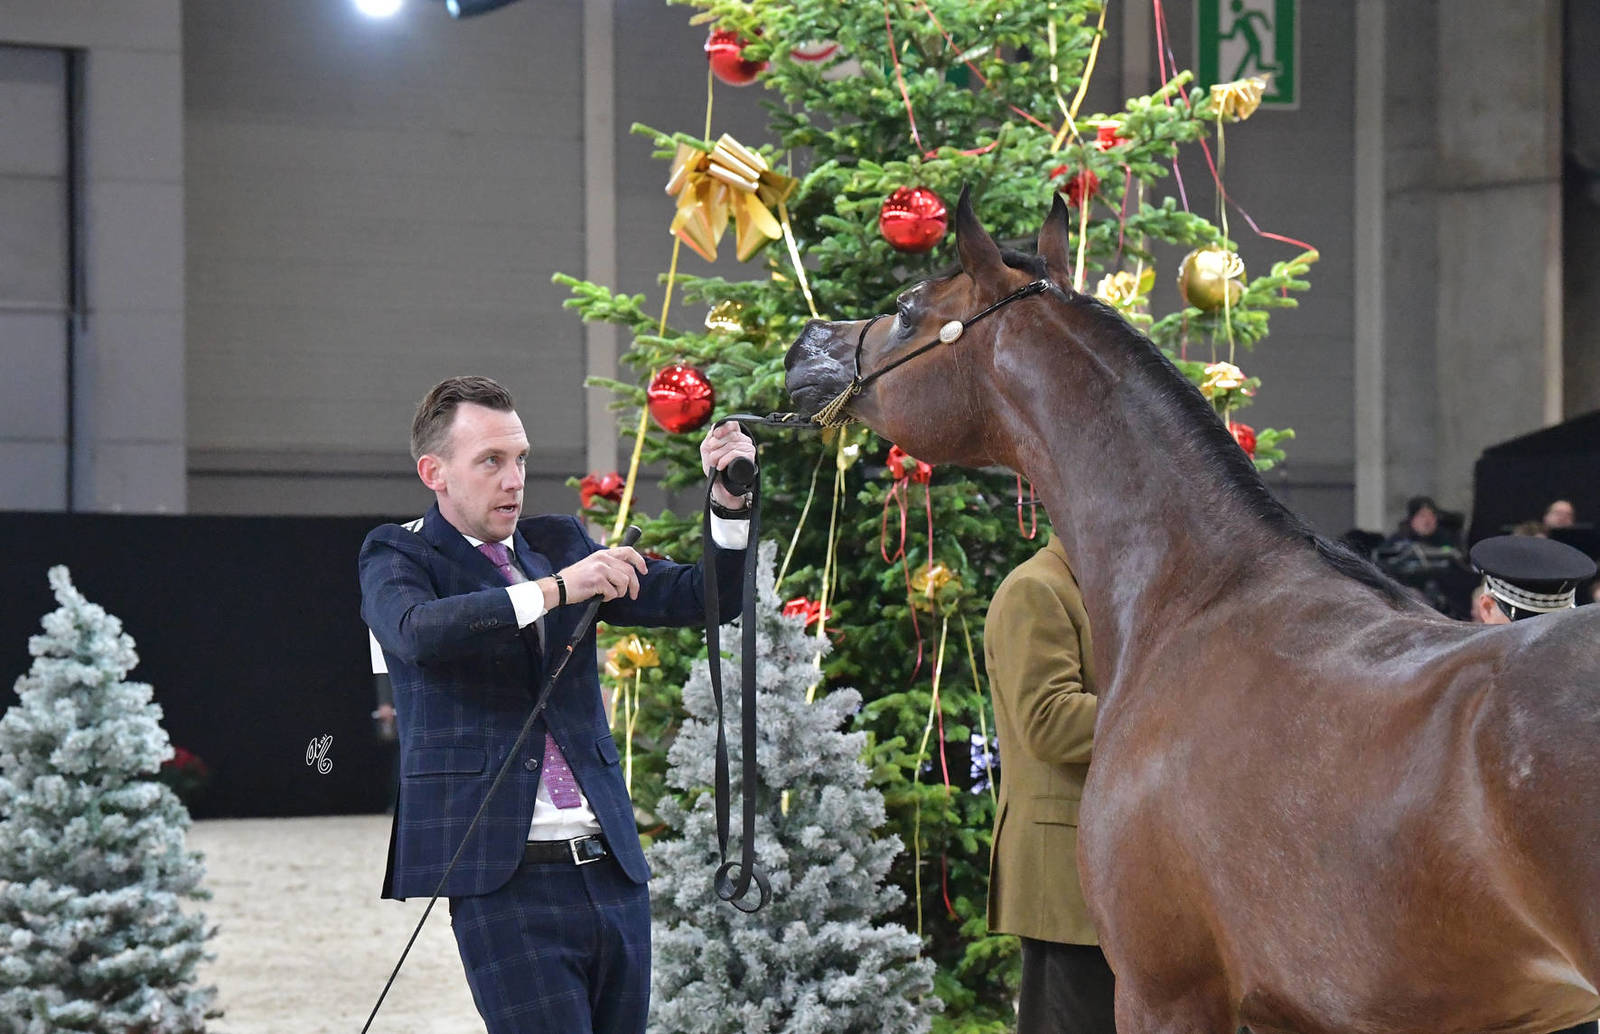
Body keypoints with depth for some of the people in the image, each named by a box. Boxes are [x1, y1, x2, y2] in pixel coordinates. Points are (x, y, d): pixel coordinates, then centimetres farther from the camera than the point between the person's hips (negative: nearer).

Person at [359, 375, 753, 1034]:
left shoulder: (558, 543, 18)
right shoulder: (398, 555, 5)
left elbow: (700, 601, 14)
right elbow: (415, 630, -19)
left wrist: (729, 504, -4)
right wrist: (553, 589, -24)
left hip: (612, 872, 6)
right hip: (506, 880, -6)